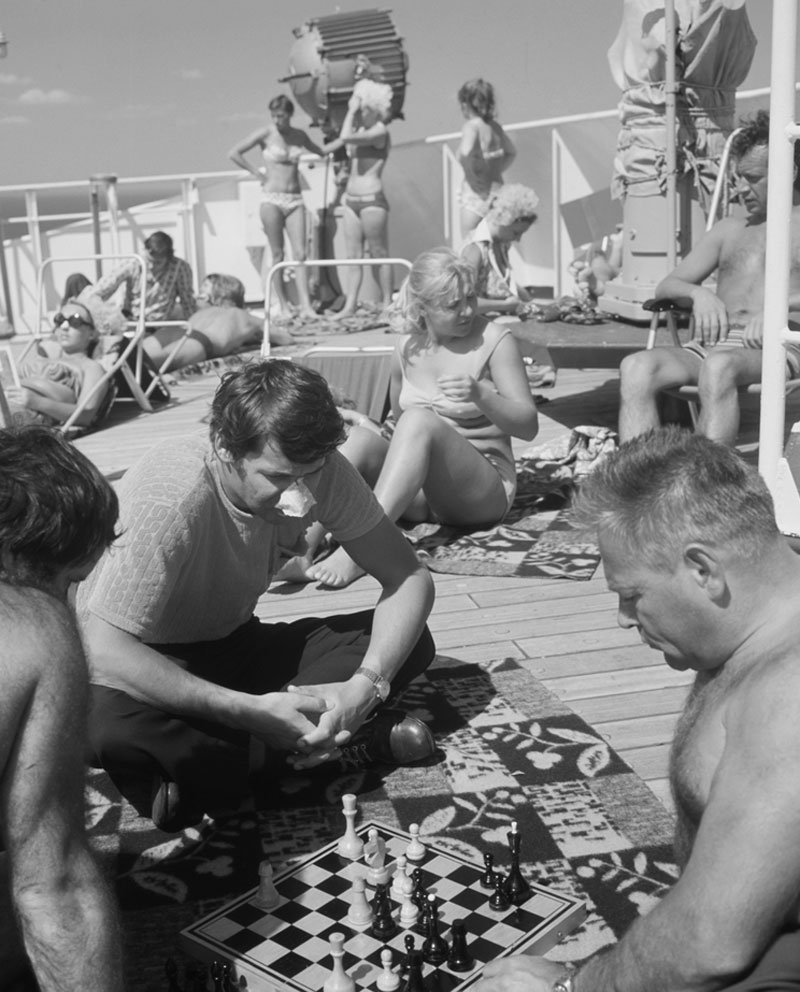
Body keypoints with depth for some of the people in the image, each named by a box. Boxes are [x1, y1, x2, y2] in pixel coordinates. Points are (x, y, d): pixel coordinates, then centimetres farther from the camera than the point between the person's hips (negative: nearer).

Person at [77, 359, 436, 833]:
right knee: (106, 730, -40)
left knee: (410, 642, -14)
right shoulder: (169, 498, -31)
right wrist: (250, 711, -39)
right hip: (147, 664, -4)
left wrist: (367, 683, -31)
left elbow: (410, 578, -13)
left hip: (233, 646, 5)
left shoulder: (322, 470, -17)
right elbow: (105, 649, -34)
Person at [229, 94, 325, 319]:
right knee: (277, 254, -1)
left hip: (295, 200, 3)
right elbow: (233, 153, -4)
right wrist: (257, 172, -3)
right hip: (272, 199, -3)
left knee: (300, 254, -7)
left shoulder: (299, 135, 11)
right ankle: (283, 305, 6)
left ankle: (306, 306, -13)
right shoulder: (265, 133, -2)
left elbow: (318, 151, 32)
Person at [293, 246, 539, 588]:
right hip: (420, 496, 5)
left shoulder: (494, 340, -6)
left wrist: (480, 395, -27)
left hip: (485, 491, -4)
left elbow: (528, 426, -11)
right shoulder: (408, 347, 6)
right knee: (358, 434, -24)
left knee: (418, 419, -33)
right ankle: (302, 545, -39)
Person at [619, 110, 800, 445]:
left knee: (718, 367, -39)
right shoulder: (729, 229, 29)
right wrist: (698, 294, -2)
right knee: (636, 367, -27)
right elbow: (666, 286, 21)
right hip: (710, 346, 5)